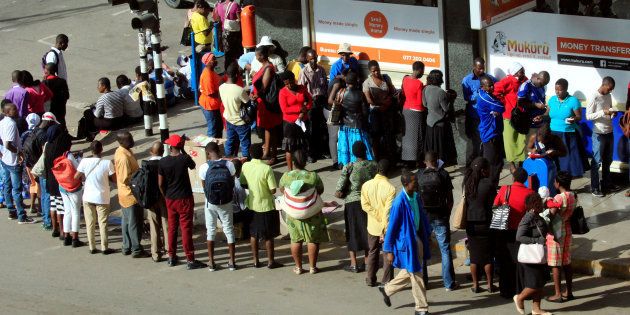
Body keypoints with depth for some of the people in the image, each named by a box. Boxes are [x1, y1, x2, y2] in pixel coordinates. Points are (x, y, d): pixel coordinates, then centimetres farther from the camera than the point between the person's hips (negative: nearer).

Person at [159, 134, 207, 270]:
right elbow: (193, 166, 8)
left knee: (172, 228, 16)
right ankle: (190, 260, 2)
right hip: (184, 198, -3)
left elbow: (160, 183, -1)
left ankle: (171, 257, 24)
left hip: (170, 199, 4)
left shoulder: (163, 162, -6)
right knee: (186, 228, 0)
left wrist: (166, 196, 14)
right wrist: (183, 151, 8)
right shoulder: (184, 159, -15)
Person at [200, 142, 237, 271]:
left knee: (211, 231, 13)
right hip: (226, 203, 1)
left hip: (211, 203, -1)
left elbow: (204, 187, -5)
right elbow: (232, 184, -2)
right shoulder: (229, 165, -11)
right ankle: (232, 261, 17)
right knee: (229, 230, 13)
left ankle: (211, 262, 16)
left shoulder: (204, 167, -14)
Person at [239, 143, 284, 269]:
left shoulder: (245, 166, -9)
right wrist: (266, 191, 2)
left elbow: (242, 184, 3)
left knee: (253, 234, 16)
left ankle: (256, 261, 22)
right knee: (269, 236, 10)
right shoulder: (266, 169, -22)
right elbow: (273, 190, -19)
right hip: (266, 206, -4)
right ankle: (271, 261, 19)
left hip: (252, 205, 4)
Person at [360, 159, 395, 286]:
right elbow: (388, 211, -21)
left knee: (372, 252, 19)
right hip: (386, 227, -4)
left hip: (373, 226, 4)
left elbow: (365, 205, -8)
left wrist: (378, 217, -6)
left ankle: (370, 279, 25)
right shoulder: (390, 188, -20)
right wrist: (385, 229, -17)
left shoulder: (366, 185, -8)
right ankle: (387, 282, 11)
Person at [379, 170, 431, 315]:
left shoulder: (416, 197, -1)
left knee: (409, 272, 21)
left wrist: (427, 234, 15)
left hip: (417, 238, 8)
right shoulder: (399, 202, -23)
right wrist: (389, 250, -12)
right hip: (406, 242, -8)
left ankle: (387, 289, 41)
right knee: (416, 275, 3)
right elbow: (392, 227, -17)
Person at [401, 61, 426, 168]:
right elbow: (420, 102, -18)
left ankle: (406, 159, 22)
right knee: (416, 137, 2)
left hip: (406, 109, 7)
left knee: (407, 136, 16)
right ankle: (413, 162, 5)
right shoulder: (419, 84, -22)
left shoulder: (405, 79, -1)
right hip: (417, 112, -7)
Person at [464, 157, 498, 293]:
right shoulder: (488, 184, -13)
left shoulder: (468, 183, -1)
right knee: (488, 256, 8)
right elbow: (494, 204, -5)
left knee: (474, 256, 11)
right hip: (485, 223, -3)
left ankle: (475, 285, 14)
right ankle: (490, 284, 13)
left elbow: (466, 201, 4)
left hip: (471, 224, 3)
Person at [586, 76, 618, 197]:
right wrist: (603, 112, -26)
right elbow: (588, 116, -16)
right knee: (597, 161, -1)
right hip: (599, 134, -7)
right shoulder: (594, 98, -15)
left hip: (609, 133, 7)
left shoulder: (609, 96, 6)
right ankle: (594, 187, 6)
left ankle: (606, 183, 28)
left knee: (607, 160, 16)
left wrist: (612, 114, -5)